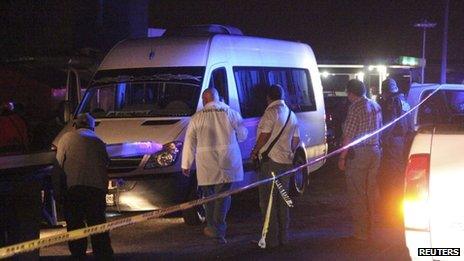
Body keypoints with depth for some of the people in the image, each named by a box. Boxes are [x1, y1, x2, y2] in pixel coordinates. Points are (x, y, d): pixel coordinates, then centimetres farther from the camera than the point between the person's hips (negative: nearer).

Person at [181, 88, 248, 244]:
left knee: (209, 196, 15)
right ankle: (219, 230, -9)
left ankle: (212, 227, 22)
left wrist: (186, 165, 11)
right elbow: (243, 135, 11)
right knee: (223, 196, 0)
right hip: (228, 162, 0)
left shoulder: (197, 117, 1)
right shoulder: (231, 114, 2)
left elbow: (189, 143, 3)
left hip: (206, 165, 0)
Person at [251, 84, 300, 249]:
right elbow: (296, 140, 17)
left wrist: (255, 152, -4)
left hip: (270, 161, -8)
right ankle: (283, 237, 16)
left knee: (267, 200, -5)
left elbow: (265, 135, -16)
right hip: (286, 161, 8)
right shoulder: (291, 114, 14)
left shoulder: (271, 112, -11)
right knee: (282, 201, 14)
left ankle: (271, 239, -7)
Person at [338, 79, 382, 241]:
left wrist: (342, 157, -12)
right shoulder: (376, 106, 10)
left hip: (357, 154, -8)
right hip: (375, 151, 8)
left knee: (357, 194, -3)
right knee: (370, 192, 14)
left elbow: (349, 135, -16)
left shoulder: (355, 107, -14)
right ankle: (370, 229, 21)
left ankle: (361, 233, -3)